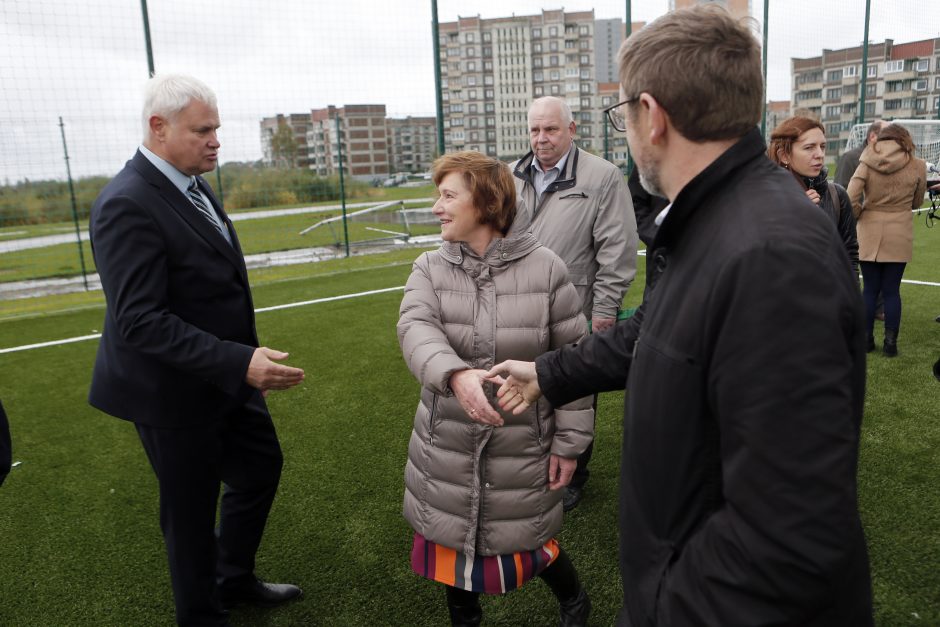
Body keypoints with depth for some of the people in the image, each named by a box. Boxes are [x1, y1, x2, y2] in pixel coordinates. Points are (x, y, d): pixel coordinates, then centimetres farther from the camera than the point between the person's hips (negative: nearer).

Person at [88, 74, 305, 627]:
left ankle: (235, 579, 44)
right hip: (175, 391, -9)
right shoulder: (127, 205, -24)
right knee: (192, 508, 10)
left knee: (262, 467, 21)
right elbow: (139, 321, -29)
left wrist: (243, 360, 19)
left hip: (226, 375, 9)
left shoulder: (192, 187, 4)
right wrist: (239, 362, -36)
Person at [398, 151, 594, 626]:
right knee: (451, 540, 19)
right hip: (447, 448, 3)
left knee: (524, 543, 15)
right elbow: (416, 329, -23)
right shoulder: (429, 269, -4)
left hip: (521, 447, -2)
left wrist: (568, 443, -5)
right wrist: (456, 373, -44)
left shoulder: (545, 269, -11)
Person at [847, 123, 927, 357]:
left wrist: (859, 215, 5)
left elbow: (851, 199, -13)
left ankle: (866, 338, 16)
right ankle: (890, 342, 10)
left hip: (869, 234, 0)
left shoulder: (867, 164, -4)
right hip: (900, 237, 0)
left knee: (869, 289, 9)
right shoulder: (917, 166, -1)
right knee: (891, 291, 6)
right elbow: (917, 203, 11)